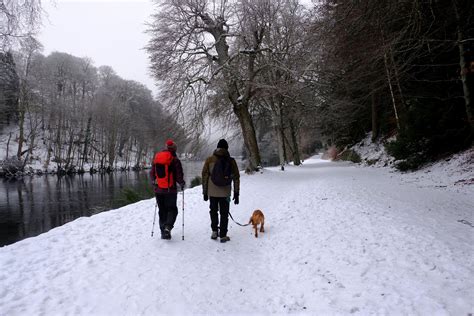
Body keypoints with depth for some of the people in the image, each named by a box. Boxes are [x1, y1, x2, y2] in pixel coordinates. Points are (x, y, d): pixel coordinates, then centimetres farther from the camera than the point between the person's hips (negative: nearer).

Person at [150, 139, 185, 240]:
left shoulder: (156, 157, 6)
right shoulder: (175, 160, -10)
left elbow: (152, 173, 13)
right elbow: (179, 176, -11)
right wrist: (182, 183, 8)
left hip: (158, 189, 5)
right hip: (170, 189, -5)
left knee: (162, 210, 14)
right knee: (172, 209, 5)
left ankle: (163, 231, 17)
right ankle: (168, 227, -16)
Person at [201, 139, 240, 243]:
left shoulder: (210, 160, -3)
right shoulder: (231, 161, -1)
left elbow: (204, 176, -1)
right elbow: (236, 178, 2)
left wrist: (205, 192, 7)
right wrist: (236, 194, 8)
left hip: (212, 192, 0)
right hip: (225, 192, 0)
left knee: (213, 211, 20)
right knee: (224, 213, 10)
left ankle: (215, 231, 17)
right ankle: (223, 235, 12)